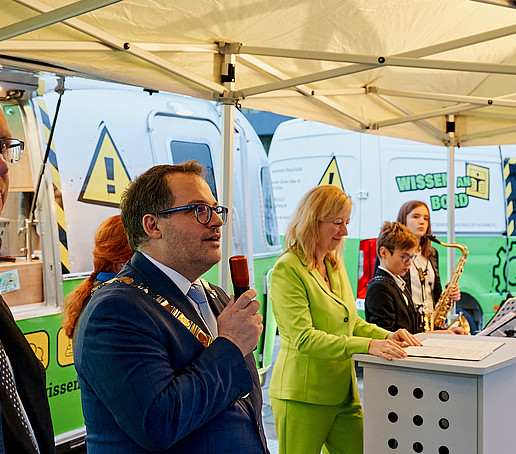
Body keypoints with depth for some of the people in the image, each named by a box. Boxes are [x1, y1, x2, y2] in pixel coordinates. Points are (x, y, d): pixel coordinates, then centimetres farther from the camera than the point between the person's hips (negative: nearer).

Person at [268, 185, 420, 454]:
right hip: (302, 397, -8)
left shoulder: (335, 265, 14)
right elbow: (303, 338, -22)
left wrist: (386, 336, 1)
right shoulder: (288, 270, -14)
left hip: (343, 393, 8)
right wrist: (367, 345, -28)